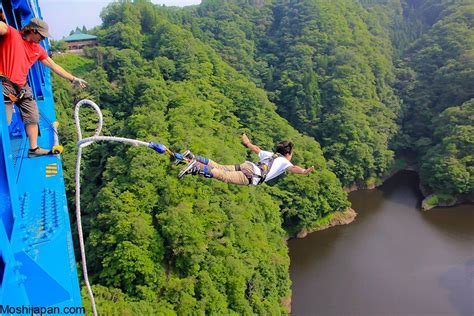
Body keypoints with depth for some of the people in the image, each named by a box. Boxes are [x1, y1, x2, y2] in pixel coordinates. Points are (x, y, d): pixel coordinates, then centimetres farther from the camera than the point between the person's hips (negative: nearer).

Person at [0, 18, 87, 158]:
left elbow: (54, 66, 16)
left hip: (22, 87, 7)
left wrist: (73, 79, 16)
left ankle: (33, 149, 20)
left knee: (33, 117, 9)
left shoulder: (38, 49, 12)